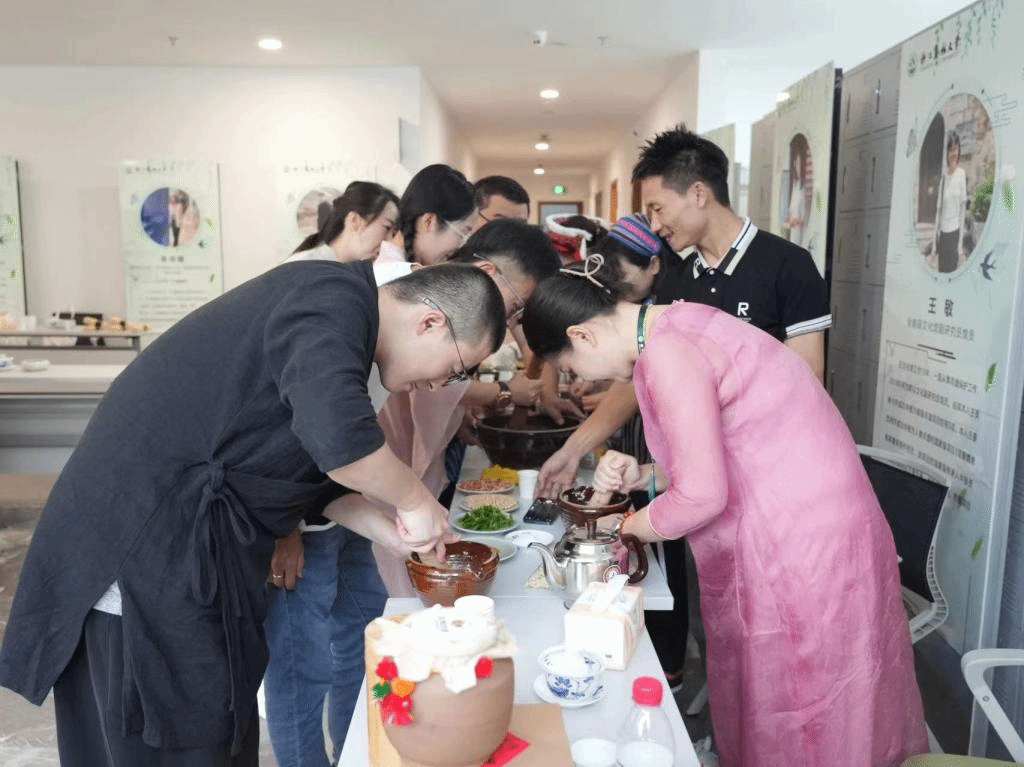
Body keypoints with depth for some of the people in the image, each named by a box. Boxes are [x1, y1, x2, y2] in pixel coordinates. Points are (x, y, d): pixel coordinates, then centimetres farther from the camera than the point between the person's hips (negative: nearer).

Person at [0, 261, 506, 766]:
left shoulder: (341, 318, 13)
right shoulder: (335, 301, -17)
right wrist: (415, 500, -18)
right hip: (144, 539, -9)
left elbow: (326, 468, 20)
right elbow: (339, 436, -35)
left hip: (180, 538, 9)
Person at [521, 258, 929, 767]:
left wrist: (628, 529, -2)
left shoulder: (666, 354, -22)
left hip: (801, 546, -9)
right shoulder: (677, 325, 8)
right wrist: (645, 476, 4)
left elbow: (703, 494, -19)